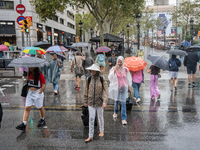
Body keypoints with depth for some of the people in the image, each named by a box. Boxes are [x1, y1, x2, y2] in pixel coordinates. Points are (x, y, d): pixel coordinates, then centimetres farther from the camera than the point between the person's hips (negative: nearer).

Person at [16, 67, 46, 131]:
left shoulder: (40, 75, -12)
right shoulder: (29, 74, 4)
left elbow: (43, 85, -10)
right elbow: (27, 81, 21)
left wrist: (39, 93, -13)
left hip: (38, 93, -5)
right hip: (30, 92, 5)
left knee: (40, 107, 11)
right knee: (27, 108, -3)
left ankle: (42, 120, 34)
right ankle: (24, 124, -5)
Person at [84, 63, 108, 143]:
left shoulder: (102, 79, -9)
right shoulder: (89, 79, -1)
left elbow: (105, 91, -10)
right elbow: (86, 91, 7)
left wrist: (105, 102, -19)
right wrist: (85, 101, 11)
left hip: (99, 102, -1)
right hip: (91, 102, 2)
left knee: (100, 117, 16)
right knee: (91, 119, 3)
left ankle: (102, 131, 40)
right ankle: (90, 136, 11)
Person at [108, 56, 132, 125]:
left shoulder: (126, 70, 2)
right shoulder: (114, 69, -4)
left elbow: (129, 78, 15)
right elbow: (110, 78, -16)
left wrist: (129, 85, 15)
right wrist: (114, 70, -21)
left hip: (124, 87, 0)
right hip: (116, 87, 0)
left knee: (123, 103, -6)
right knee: (116, 101, 13)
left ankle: (124, 119, 0)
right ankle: (115, 112, 43)